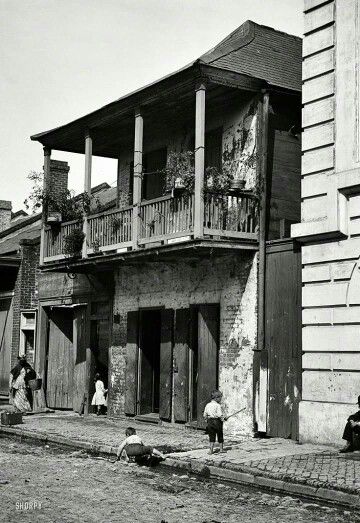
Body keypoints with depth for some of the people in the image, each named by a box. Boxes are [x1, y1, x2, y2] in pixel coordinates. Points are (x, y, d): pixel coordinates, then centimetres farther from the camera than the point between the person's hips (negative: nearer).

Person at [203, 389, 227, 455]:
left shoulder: (207, 405, 5)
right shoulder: (218, 406, -14)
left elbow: (205, 415, 7)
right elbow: (220, 415, -19)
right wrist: (224, 418, -3)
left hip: (210, 422, 5)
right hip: (217, 421, -5)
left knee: (212, 436, 8)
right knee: (220, 436, 12)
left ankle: (211, 450, 1)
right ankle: (221, 449, 22)